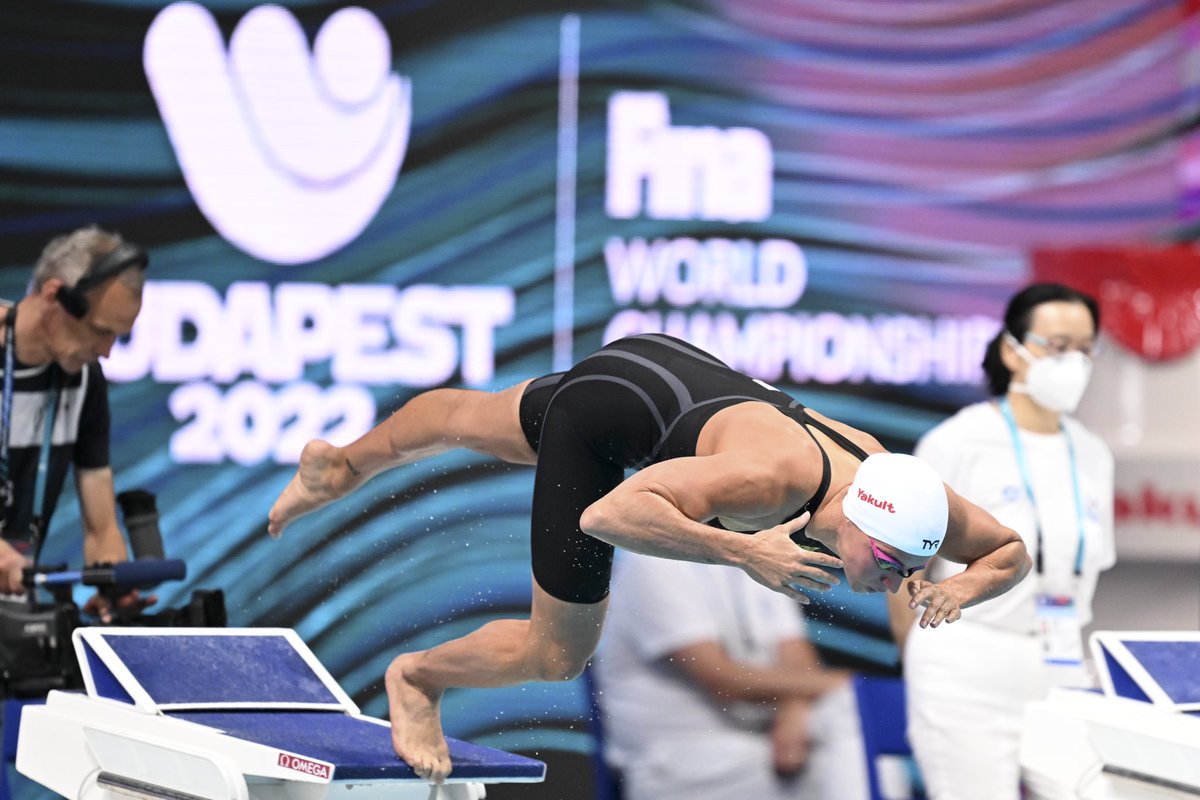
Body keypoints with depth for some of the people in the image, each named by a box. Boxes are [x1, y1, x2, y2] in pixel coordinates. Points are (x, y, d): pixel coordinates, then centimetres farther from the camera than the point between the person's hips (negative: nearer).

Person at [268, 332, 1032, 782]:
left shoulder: (906, 498, -25)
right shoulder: (769, 477, -44)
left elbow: (1011, 551, -7)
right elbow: (608, 514, -49)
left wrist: (961, 590, -29)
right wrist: (742, 550, -53)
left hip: (684, 374, 7)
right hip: (605, 400, -7)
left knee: (476, 420, 33)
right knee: (558, 653, 2)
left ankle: (343, 465, 60)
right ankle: (417, 678, 31)